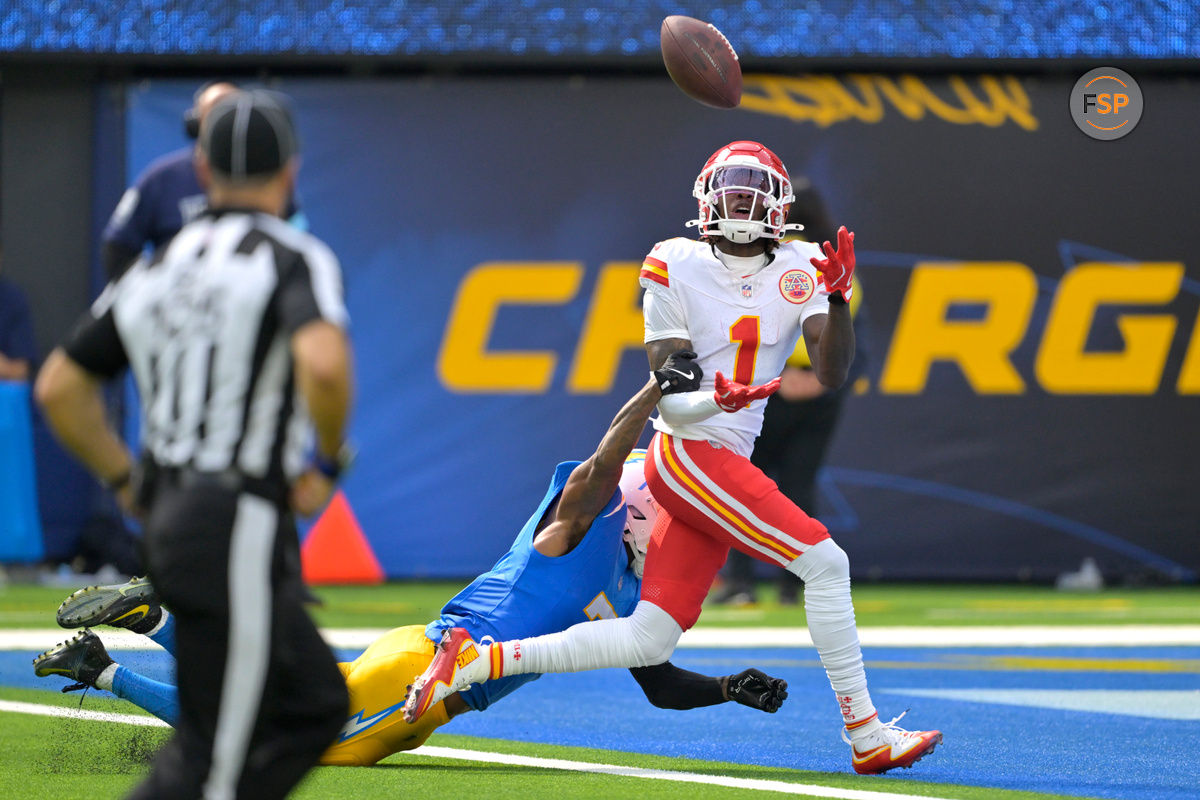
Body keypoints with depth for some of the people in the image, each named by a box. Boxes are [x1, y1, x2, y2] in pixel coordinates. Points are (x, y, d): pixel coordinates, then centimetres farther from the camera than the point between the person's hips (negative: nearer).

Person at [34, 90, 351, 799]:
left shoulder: (156, 269, 14)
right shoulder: (294, 259, -7)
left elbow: (59, 389, 16)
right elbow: (323, 363, -27)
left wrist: (126, 480, 22)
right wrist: (328, 461, -10)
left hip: (169, 521, 8)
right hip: (238, 527, -8)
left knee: (315, 702, 18)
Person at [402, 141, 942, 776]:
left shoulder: (797, 270, 8)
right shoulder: (676, 268, -4)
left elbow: (830, 373, -3)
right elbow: (668, 399, -6)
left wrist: (837, 298, -18)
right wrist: (715, 400, -27)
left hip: (727, 464, 6)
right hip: (688, 453, -6)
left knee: (648, 641, 5)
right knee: (824, 562, -16)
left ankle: (475, 661, 9)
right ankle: (865, 734, -10)